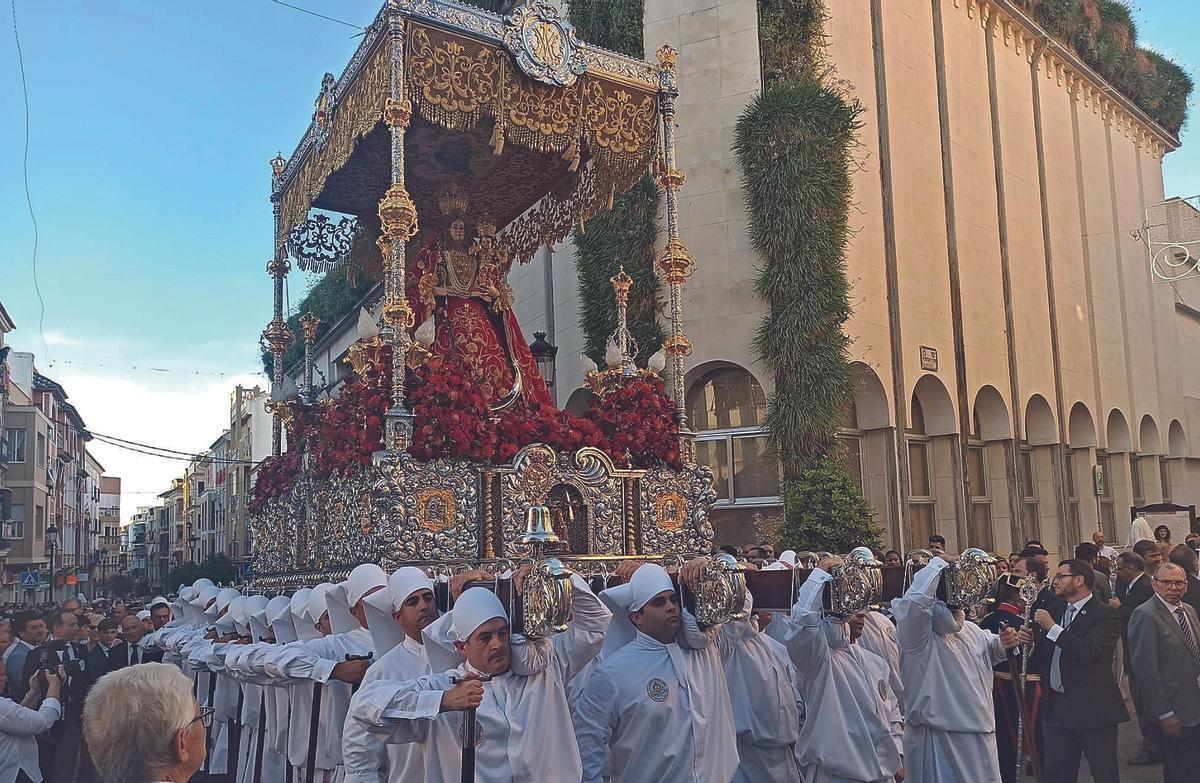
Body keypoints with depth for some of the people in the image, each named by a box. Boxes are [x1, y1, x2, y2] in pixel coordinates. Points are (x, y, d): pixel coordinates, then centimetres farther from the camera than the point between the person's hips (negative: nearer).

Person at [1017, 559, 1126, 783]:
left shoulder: (1106, 614, -10)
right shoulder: (1056, 611, 12)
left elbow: (1091, 651, -26)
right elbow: (1045, 654, 14)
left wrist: (1052, 628, -23)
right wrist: (1030, 641, -6)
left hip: (1093, 707, -6)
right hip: (1057, 706, 6)